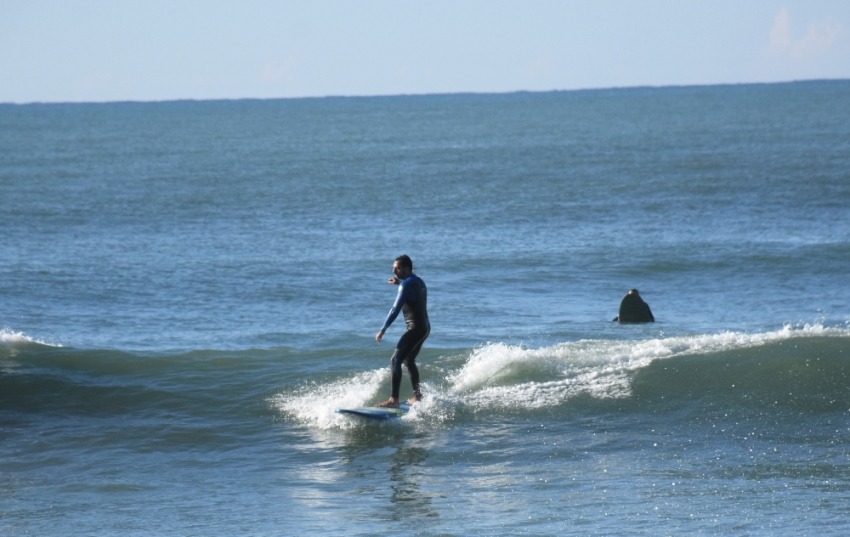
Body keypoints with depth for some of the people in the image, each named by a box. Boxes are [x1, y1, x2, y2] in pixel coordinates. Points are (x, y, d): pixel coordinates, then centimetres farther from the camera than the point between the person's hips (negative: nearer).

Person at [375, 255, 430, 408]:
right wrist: (399, 283, 28)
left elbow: (396, 309, -22)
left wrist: (383, 330, -23)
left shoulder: (406, 285, -15)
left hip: (415, 328, -10)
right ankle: (417, 396, 34)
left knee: (396, 361, -15)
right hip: (425, 327, 10)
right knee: (409, 360, 26)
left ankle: (394, 400, -24)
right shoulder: (418, 281, 13)